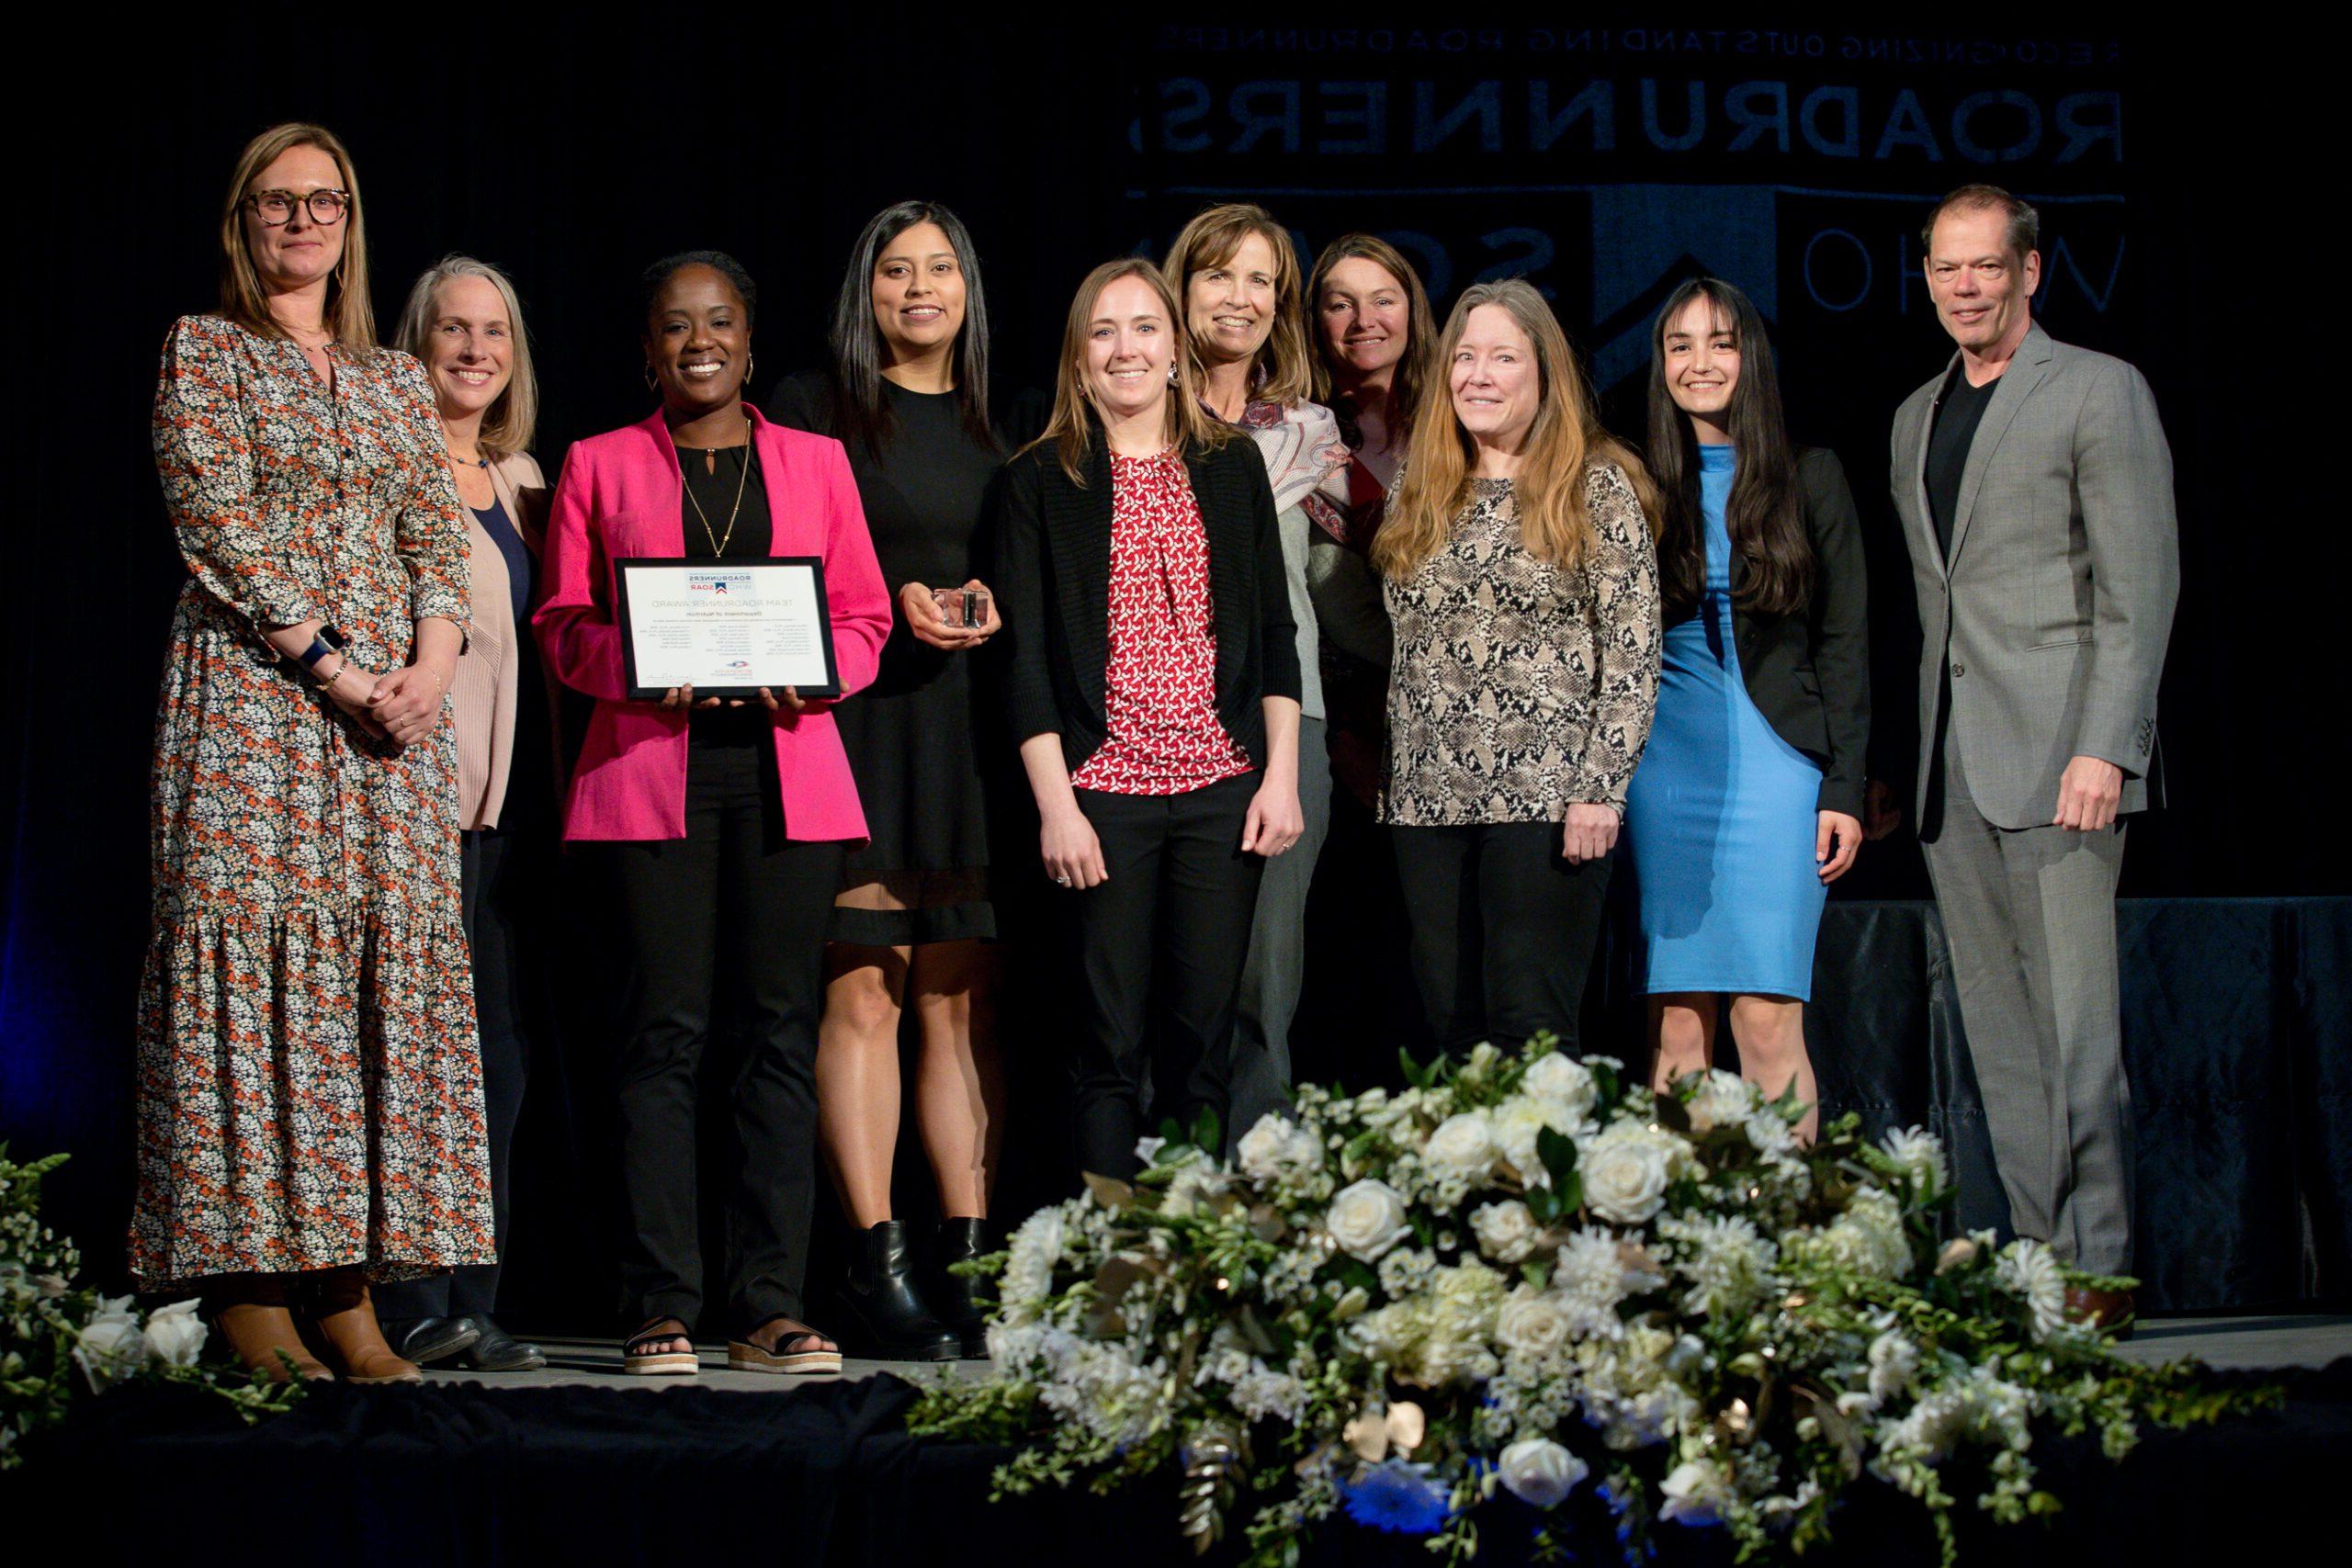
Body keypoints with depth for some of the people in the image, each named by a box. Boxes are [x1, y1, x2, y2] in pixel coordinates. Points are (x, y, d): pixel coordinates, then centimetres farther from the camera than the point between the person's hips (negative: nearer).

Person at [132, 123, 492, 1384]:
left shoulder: (394, 378, 20)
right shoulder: (202, 351, 6)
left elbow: (436, 536, 13)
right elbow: (218, 525, -5)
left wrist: (431, 664, -6)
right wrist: (332, 661, -14)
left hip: (396, 699, 5)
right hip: (250, 687, -4)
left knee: (387, 945, -3)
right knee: (250, 937, -10)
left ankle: (347, 1287, -1)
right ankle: (249, 1290, -9)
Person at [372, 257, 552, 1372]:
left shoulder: (521, 482, 20)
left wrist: (546, 781, 14)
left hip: (507, 796, 7)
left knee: (498, 1052, 6)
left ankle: (468, 1302, 12)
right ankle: (415, 1307, -6)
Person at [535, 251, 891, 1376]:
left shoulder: (816, 462, 15)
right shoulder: (599, 466, 12)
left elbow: (865, 617, 13)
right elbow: (561, 625, 8)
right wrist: (640, 666, -12)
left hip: (788, 766, 2)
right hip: (652, 767, -2)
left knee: (782, 1029, 0)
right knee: (664, 1030, -6)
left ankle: (769, 1307, 4)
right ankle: (662, 1307, -1)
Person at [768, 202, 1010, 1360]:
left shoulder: (998, 424, 17)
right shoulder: (812, 408, 5)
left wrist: (993, 609, -2)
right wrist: (891, 602, -10)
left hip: (971, 728, 4)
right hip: (853, 721, -3)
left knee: (966, 1001, 2)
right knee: (863, 994, -7)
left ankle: (969, 1254, 4)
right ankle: (876, 1261, -5)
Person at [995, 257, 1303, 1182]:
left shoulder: (1230, 467, 11)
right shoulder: (1040, 480, 3)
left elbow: (1274, 633, 11)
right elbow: (1023, 656, -1)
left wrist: (1281, 776, 2)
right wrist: (1055, 805, -8)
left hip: (1223, 788, 2)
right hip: (1104, 789, -2)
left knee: (1203, 1037, 4)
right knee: (1111, 1045, 0)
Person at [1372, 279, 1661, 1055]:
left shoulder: (1595, 487, 0)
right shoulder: (1418, 494, 15)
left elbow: (1633, 654, -4)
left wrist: (1599, 787, -11)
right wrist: (1393, 782, 14)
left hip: (1549, 800, -5)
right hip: (1430, 800, 5)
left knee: (1531, 1031, -9)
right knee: (1454, 1032, 4)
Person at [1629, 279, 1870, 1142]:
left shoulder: (1811, 478, 6)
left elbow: (1845, 641, 5)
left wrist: (1843, 790, -2)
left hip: (1775, 755, -1)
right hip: (1664, 762, 2)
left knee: (1768, 1018, -8)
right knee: (1677, 1023, 0)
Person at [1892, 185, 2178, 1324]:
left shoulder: (2100, 392, -1)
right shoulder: (1915, 418, 19)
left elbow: (2142, 587, -8)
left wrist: (2104, 747, -17)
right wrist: (1902, 758, 14)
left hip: (2059, 751, -7)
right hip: (1951, 764, 7)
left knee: (2077, 1027, -8)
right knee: (1998, 1035, 7)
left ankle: (2101, 1265, -1)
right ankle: (2038, 1256, 13)